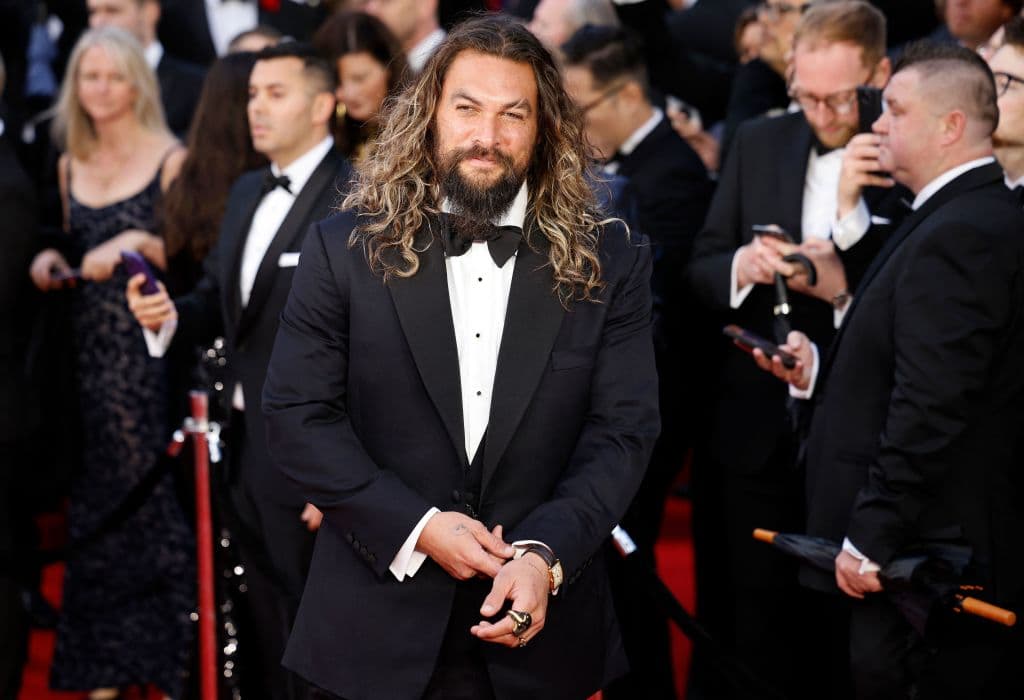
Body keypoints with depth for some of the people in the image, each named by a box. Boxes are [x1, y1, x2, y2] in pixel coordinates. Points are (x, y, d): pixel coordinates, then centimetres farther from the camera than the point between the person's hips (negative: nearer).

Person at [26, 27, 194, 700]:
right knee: (94, 504, 7)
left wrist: (140, 242, -22)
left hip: (149, 349, -5)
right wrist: (54, 262, 2)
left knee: (151, 499, -4)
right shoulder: (71, 165, 13)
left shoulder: (170, 159, -4)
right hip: (88, 348, 5)